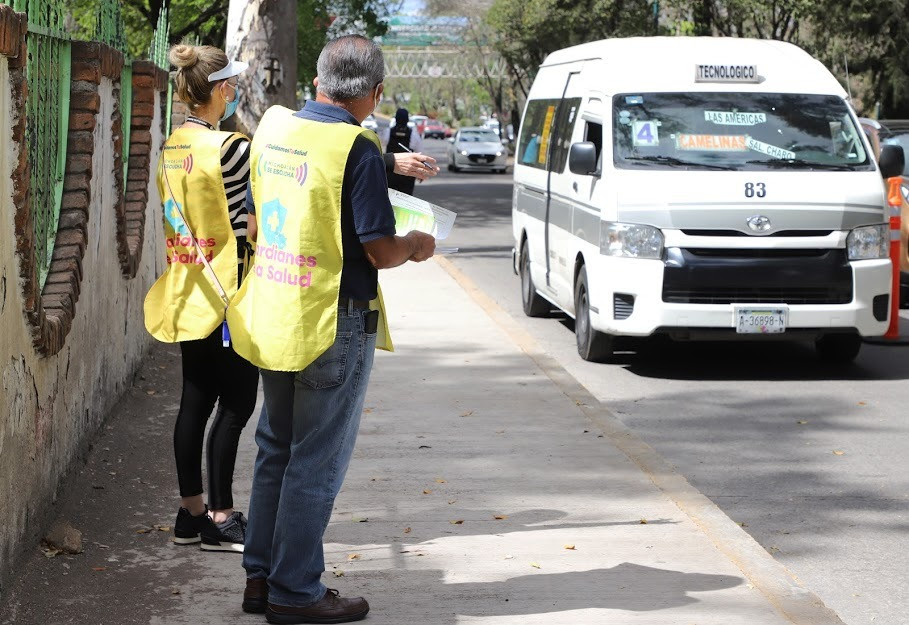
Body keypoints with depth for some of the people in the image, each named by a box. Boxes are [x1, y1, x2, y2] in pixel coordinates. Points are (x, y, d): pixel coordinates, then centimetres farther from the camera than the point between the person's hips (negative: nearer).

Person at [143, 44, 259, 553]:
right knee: (237, 403, 0)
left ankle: (191, 511, 19)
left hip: (188, 291, 8)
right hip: (227, 291, -8)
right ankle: (220, 517, 4)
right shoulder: (231, 148, -17)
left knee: (196, 400, 13)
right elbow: (249, 227, -17)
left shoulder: (173, 147, 8)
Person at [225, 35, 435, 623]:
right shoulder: (359, 148, -17)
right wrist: (415, 246, 4)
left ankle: (262, 576, 25)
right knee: (317, 464, 3)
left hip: (272, 320, 7)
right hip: (333, 325, -7)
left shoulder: (272, 127, 4)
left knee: (277, 452, 19)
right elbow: (380, 249, -18)